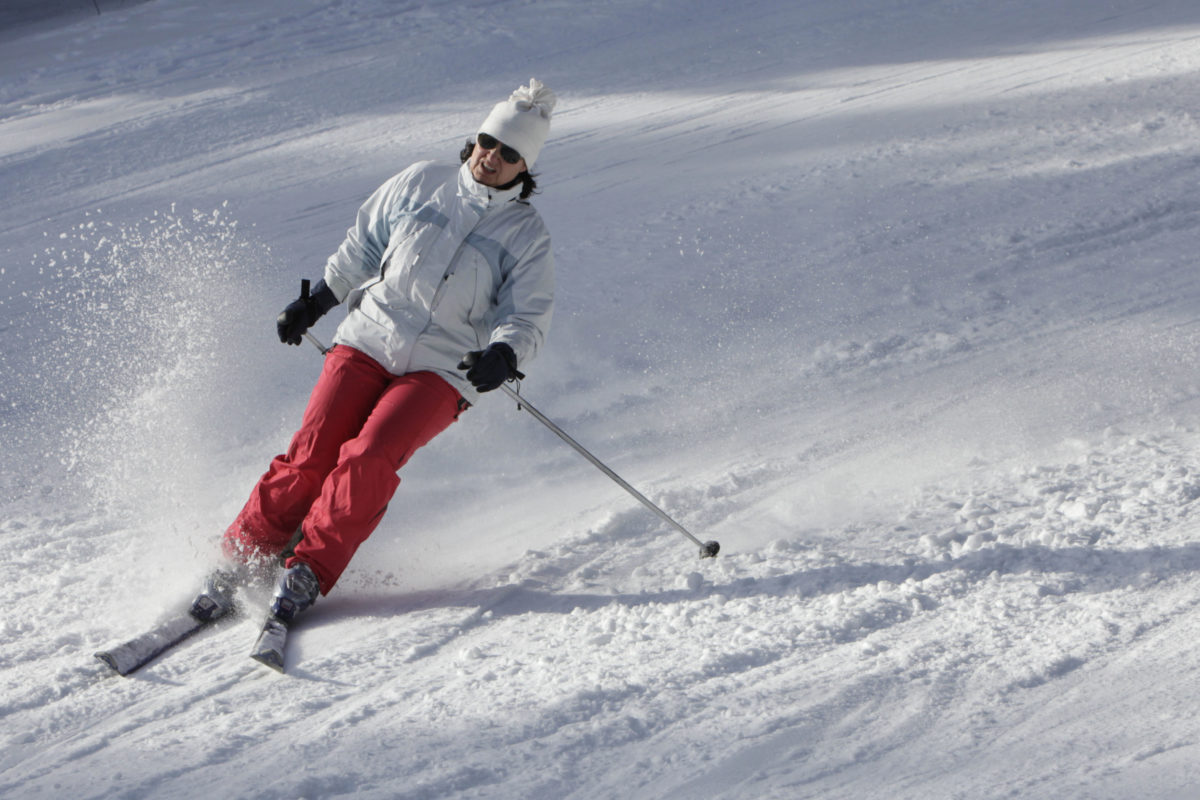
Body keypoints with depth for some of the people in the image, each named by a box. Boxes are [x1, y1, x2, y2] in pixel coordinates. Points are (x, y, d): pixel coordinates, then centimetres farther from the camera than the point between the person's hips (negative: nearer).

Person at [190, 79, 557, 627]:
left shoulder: (527, 236, 3)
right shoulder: (421, 184, 8)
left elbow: (527, 320, -3)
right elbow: (362, 246, 19)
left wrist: (503, 357, -24)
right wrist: (316, 300, 15)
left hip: (442, 371, -2)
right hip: (368, 341, 2)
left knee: (369, 458, -25)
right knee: (312, 453, -13)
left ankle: (309, 571, -15)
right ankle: (239, 561, -1)